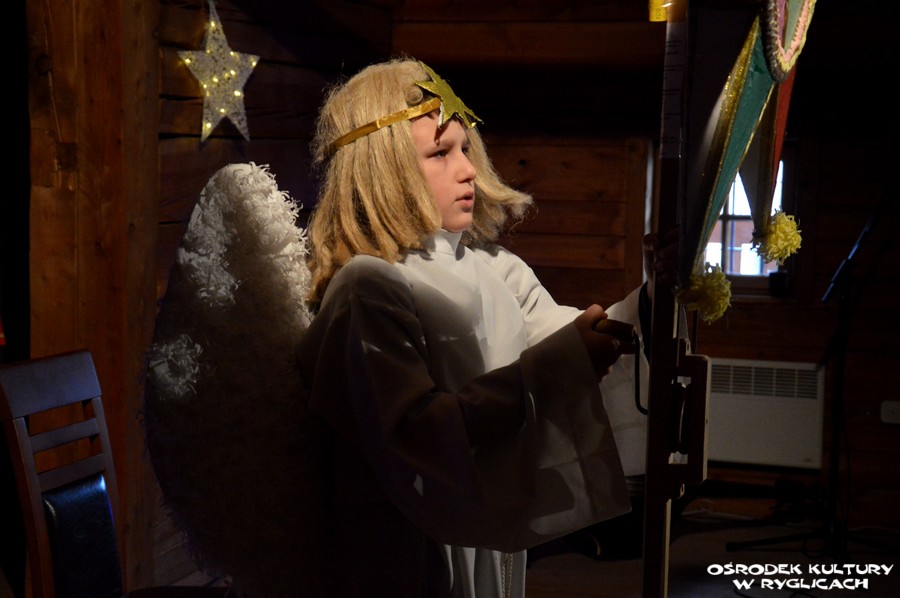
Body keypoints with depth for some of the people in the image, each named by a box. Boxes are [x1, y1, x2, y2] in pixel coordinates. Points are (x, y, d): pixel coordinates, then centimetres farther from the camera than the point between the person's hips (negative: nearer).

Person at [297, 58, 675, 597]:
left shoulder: (496, 269, 7)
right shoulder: (368, 288, -18)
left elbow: (585, 348, 3)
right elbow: (413, 435, -29)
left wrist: (648, 300, -13)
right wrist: (551, 366, -30)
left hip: (491, 540, 7)